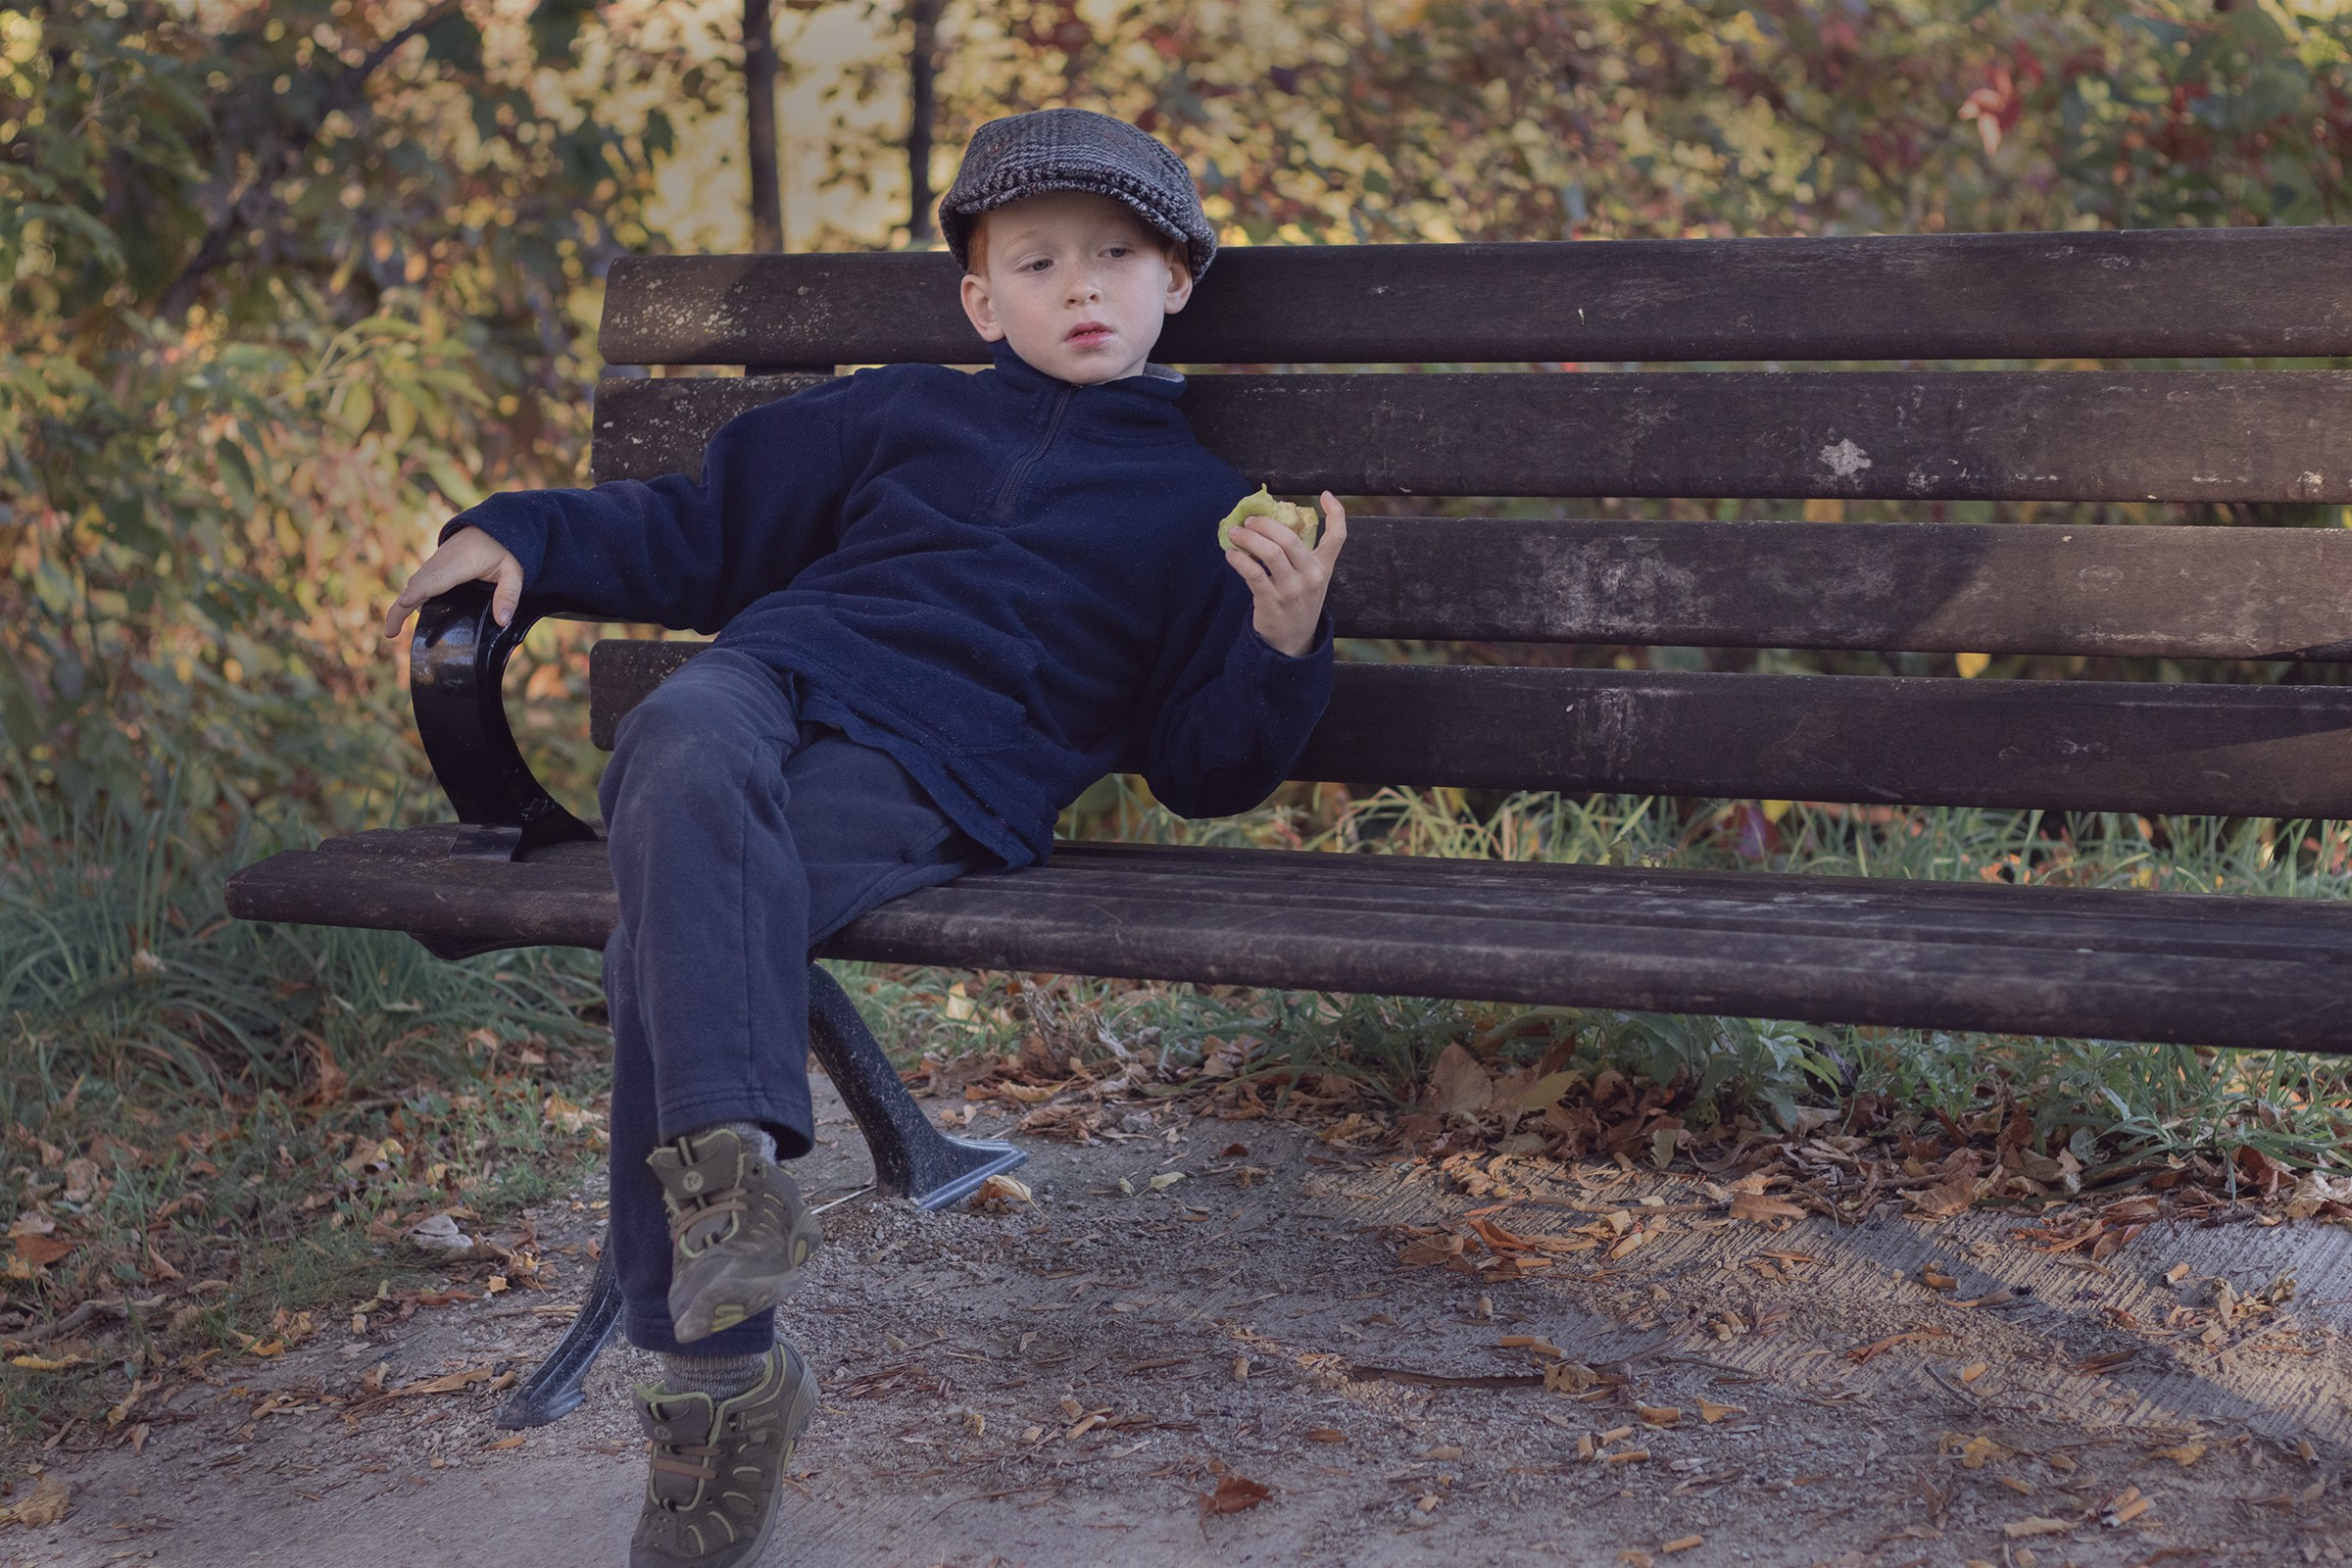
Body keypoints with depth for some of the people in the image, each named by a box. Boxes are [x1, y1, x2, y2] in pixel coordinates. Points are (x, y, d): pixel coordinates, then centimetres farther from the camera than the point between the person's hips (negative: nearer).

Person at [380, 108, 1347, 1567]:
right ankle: (729, 1155, -48)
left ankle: (713, 1371, -35)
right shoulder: (902, 415, 27)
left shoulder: (1197, 504, 19)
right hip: (776, 675, 3)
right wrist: (520, 537, 18)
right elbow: (703, 530, 31)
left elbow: (1203, 764, 14)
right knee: (688, 762, -37)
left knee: (675, 926, -33)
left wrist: (1284, 649, -6)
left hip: (937, 780, -3)